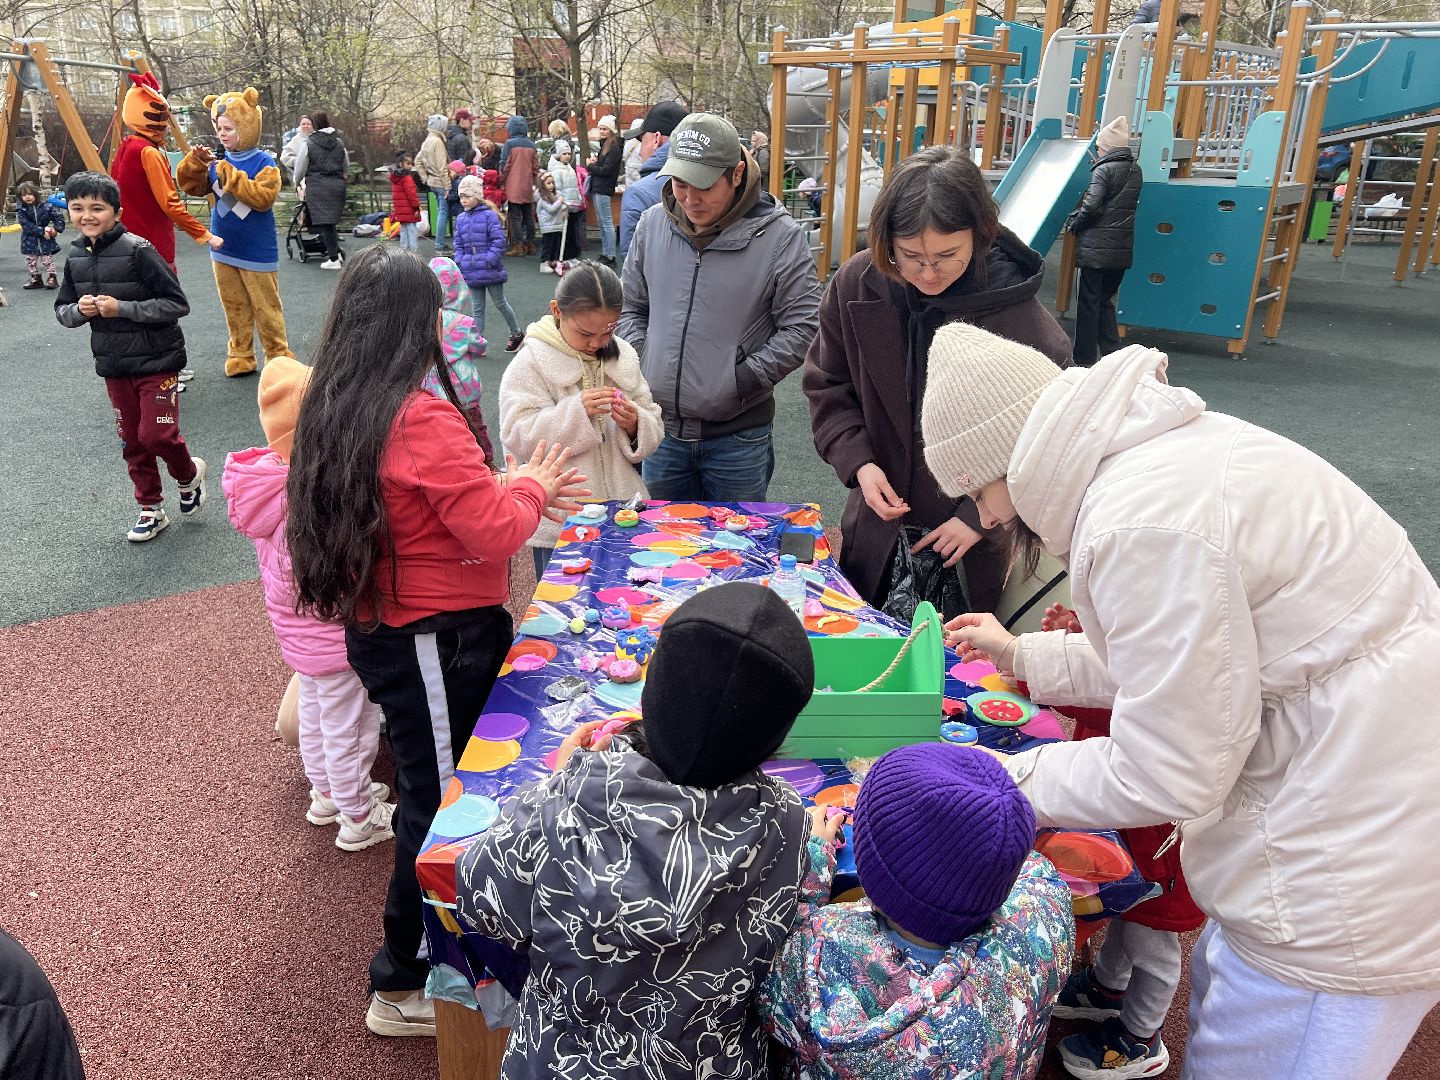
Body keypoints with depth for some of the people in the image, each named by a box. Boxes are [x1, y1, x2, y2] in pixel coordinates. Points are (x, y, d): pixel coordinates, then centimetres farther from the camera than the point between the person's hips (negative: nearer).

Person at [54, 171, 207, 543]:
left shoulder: (138, 250, -16)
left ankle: (189, 474, 22)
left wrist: (122, 308, -23)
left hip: (156, 361, -6)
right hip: (113, 366, 6)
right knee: (132, 441, 12)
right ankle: (151, 509, 25)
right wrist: (79, 310, -11)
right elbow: (62, 310, 12)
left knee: (157, 434, -9)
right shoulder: (76, 257, 3)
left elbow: (178, 303, -17)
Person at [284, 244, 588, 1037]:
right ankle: (406, 985, 23)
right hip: (437, 638, -9)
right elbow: (498, 533, -22)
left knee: (425, 790, 23)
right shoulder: (423, 420, -24)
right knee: (443, 802, 7)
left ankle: (423, 949, 43)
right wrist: (533, 486, -2)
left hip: (377, 625, 9)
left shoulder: (333, 407, 4)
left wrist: (509, 489, 9)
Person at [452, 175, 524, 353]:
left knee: (500, 303, 7)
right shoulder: (461, 219, 8)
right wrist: (460, 262, 0)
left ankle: (517, 334, 25)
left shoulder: (489, 215, -9)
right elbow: (458, 244, 13)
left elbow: (499, 240, -14)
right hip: (472, 271, 5)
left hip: (491, 271, -5)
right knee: (478, 309, 8)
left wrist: (489, 260, -19)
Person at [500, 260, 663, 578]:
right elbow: (518, 437, -15)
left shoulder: (623, 357, 9)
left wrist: (635, 425, -12)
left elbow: (654, 430, 12)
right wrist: (576, 412, -26)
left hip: (622, 513, 5)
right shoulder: (531, 362, -7)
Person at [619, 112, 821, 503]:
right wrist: (641, 364, 0)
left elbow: (802, 327, -11)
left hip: (738, 437, -4)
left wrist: (743, 380, -14)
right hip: (663, 430, 4)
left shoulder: (780, 236, -10)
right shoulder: (652, 224, 4)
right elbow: (632, 308, 14)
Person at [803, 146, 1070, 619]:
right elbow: (828, 385, 2)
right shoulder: (856, 285, -12)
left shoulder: (1023, 322, -21)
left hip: (977, 546, -3)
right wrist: (858, 462, -13)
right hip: (878, 524, 4)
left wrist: (981, 517, -17)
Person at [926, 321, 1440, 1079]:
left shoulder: (1145, 522, -28)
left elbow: (1164, 777, -21)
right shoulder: (1158, 449, 3)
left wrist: (1010, 779, -6)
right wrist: (1024, 657, 20)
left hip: (1352, 867, -9)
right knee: (1221, 994, 26)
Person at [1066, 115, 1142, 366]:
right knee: (1106, 301, 16)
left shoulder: (1104, 169, -11)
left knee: (1089, 303, 1)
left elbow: (1091, 207, -19)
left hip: (1096, 248, -7)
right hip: (1122, 249, 7)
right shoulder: (1135, 170, 12)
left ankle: (1085, 358, 6)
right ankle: (1112, 353, 13)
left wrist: (1073, 223, -2)